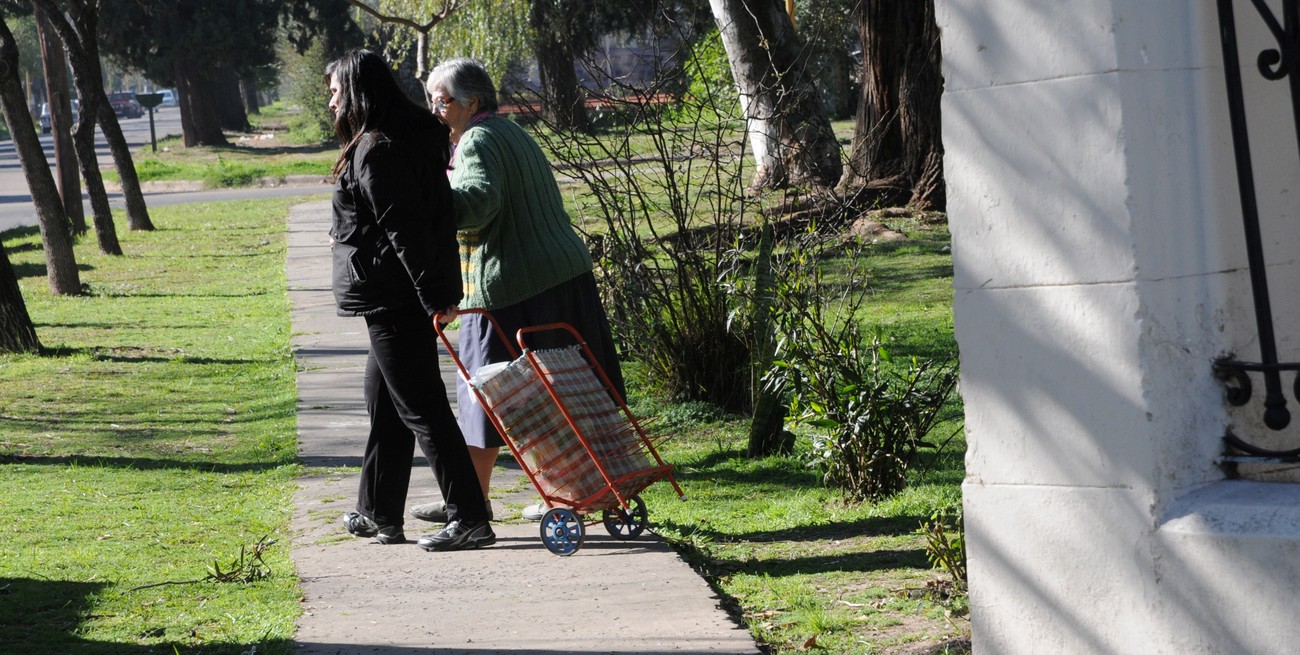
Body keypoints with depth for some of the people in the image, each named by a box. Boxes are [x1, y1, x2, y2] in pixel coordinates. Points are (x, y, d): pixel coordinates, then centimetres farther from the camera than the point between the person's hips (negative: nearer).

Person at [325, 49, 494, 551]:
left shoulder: (374, 152, -18)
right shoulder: (414, 137, 12)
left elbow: (405, 230, -23)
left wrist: (433, 297, -25)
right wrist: (348, 236, 28)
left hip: (392, 298, -10)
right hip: (407, 297, 10)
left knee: (420, 407, -7)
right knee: (384, 401, 18)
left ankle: (469, 519, -7)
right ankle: (378, 514, 26)